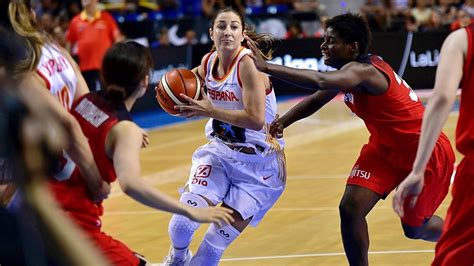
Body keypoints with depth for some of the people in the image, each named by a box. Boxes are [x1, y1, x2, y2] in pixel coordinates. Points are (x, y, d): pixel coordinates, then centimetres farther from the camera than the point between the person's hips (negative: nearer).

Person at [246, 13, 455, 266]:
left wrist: (266, 67, -56)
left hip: (426, 151, -8)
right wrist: (282, 122, -8)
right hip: (385, 147, 8)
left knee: (415, 228, 8)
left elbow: (320, 82, -52)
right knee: (350, 209, -9)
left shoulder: (362, 71, -32)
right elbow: (316, 100, 10)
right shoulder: (350, 69, -3)